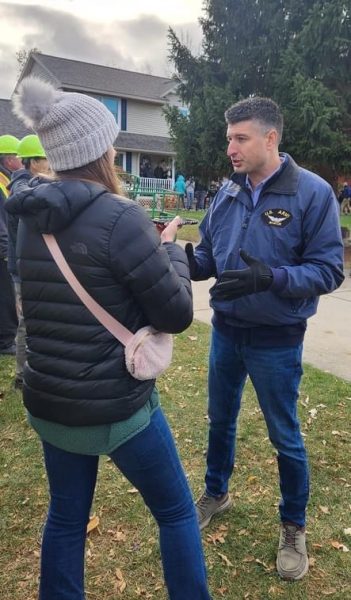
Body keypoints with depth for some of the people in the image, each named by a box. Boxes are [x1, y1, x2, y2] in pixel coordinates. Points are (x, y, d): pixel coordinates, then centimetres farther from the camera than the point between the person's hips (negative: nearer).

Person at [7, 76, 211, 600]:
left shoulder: (30, 219, 1)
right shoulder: (120, 217, -21)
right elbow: (177, 314, -16)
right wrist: (170, 248, 0)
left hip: (47, 403, 7)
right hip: (116, 406, -6)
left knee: (66, 516, 24)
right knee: (176, 512, 18)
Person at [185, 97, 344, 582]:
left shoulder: (313, 192, -15)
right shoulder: (227, 192, -1)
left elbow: (329, 270, -17)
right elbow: (209, 255, 6)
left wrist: (270, 278, -32)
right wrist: (185, 261, -17)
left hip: (276, 341, -4)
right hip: (225, 332, 5)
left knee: (285, 437, 13)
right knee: (220, 420, 22)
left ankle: (294, 528, 38)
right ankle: (216, 493, 48)